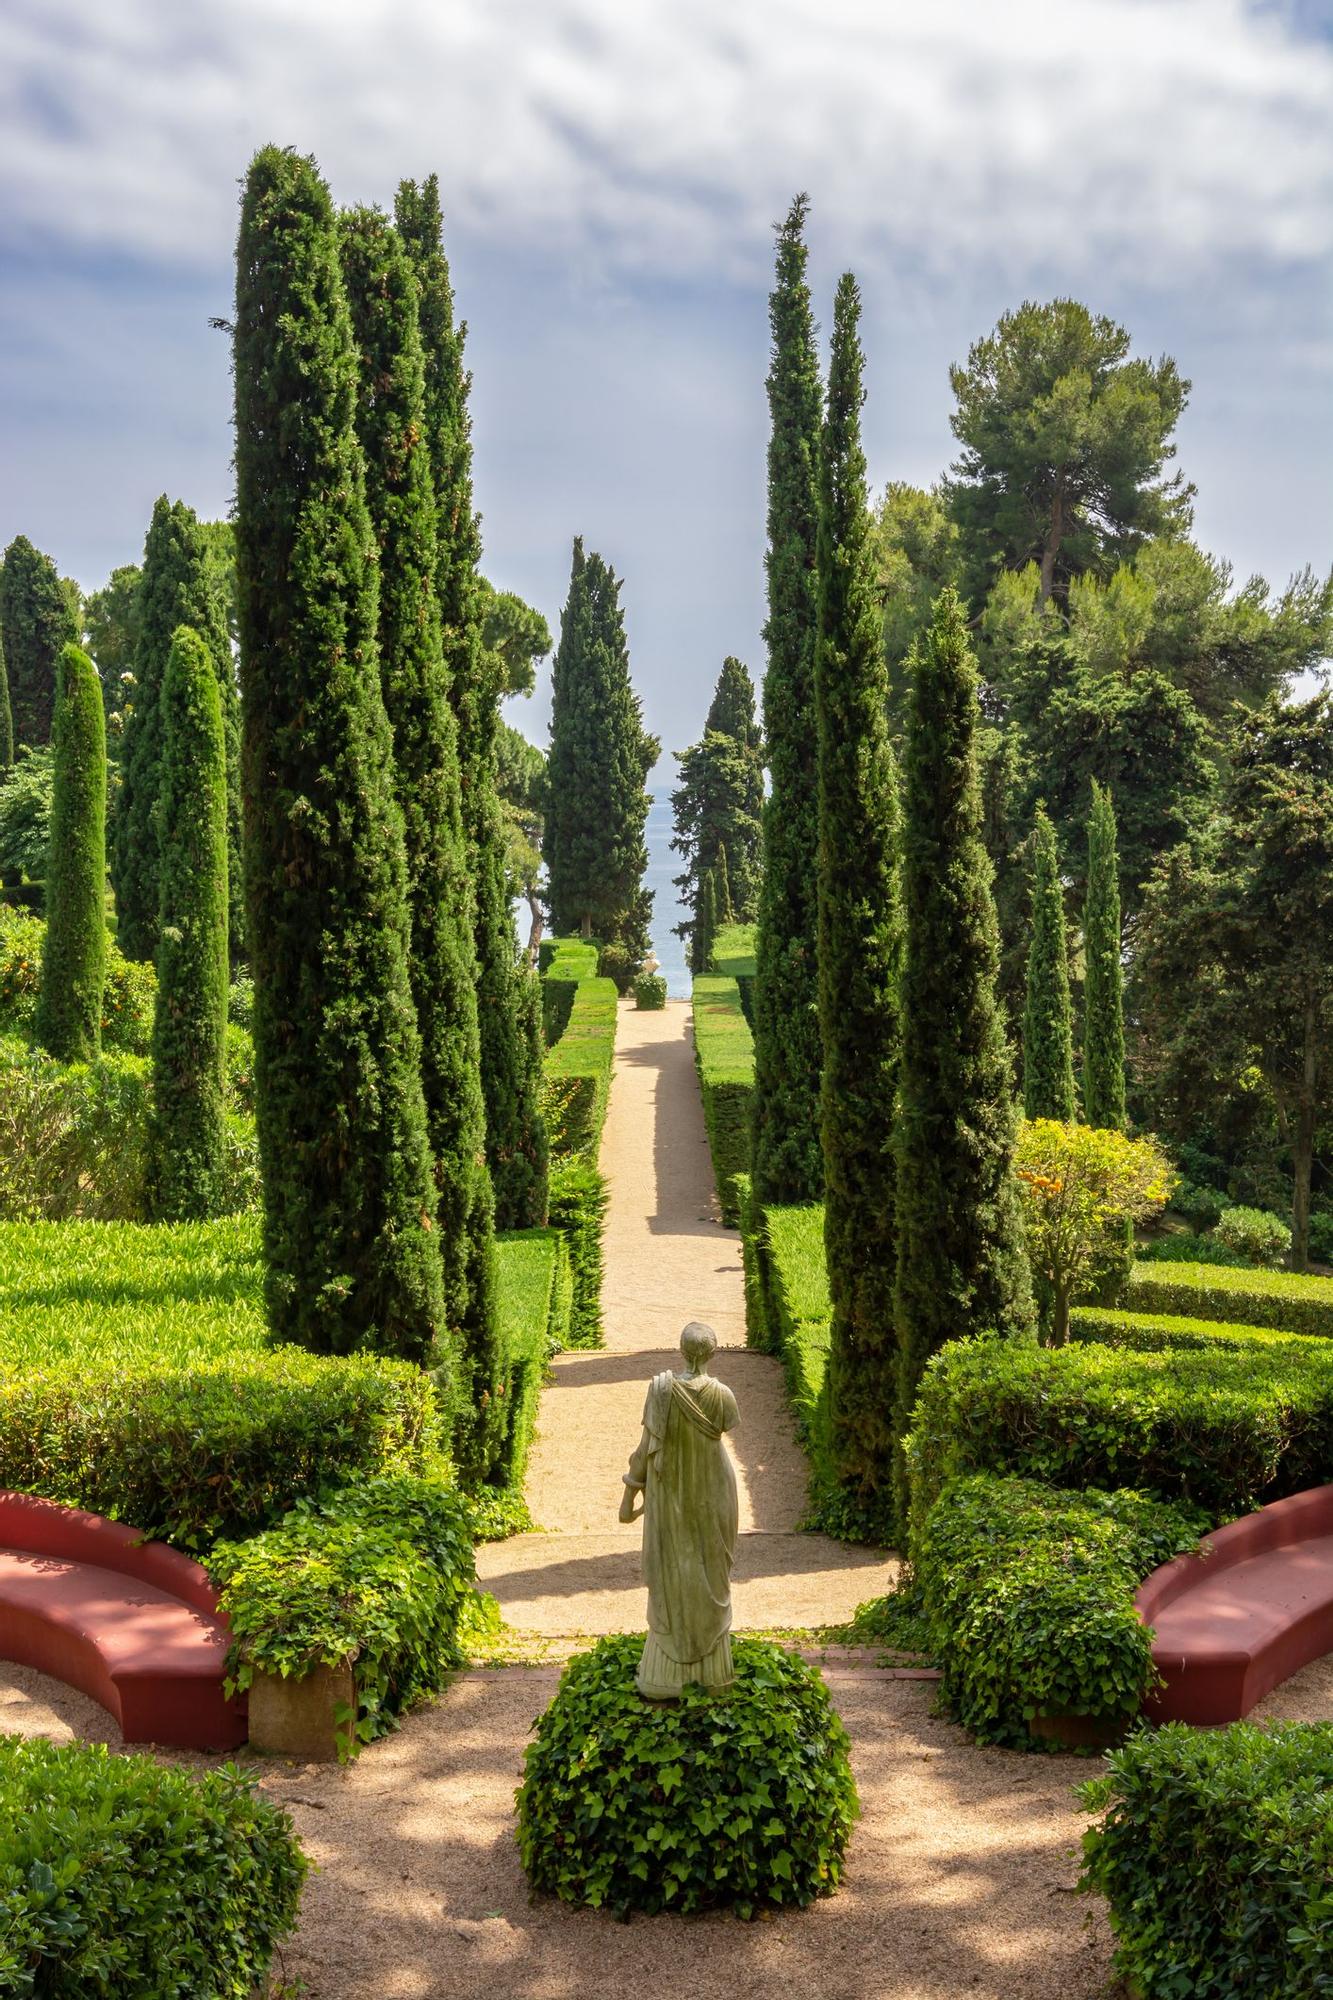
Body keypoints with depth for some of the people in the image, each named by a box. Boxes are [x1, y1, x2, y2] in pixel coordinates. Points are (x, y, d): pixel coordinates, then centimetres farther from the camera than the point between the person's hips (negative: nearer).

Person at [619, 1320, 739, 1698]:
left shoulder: (661, 1388, -20)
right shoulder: (721, 1395, -18)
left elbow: (647, 1445, -14)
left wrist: (630, 1494, -4)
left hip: (670, 1493, 0)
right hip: (712, 1493, 1)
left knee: (669, 1579, 11)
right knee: (711, 1575, 18)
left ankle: (664, 1677, 15)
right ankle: (712, 1670, 28)